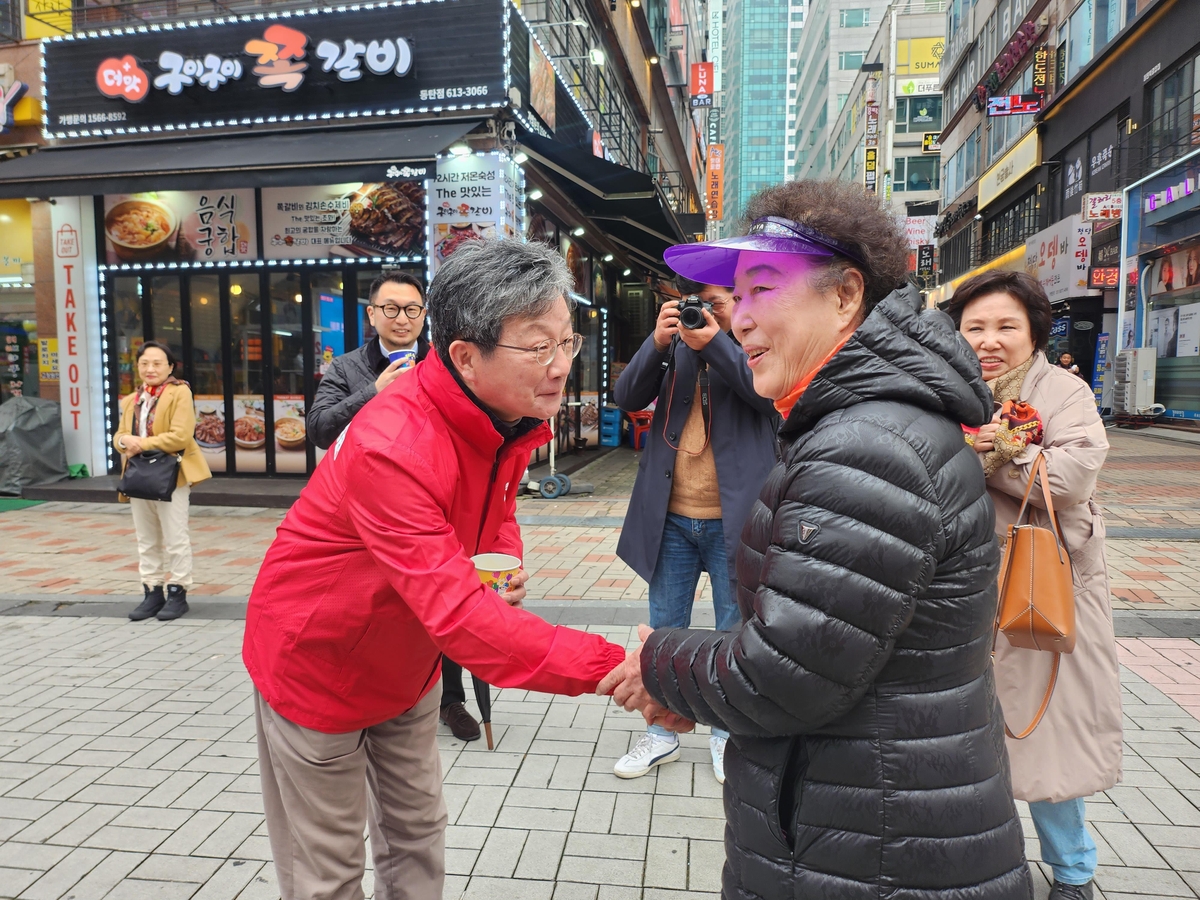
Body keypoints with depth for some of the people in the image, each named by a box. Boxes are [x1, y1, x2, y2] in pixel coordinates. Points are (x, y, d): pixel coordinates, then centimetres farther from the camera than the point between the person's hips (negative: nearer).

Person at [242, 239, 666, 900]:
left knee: (417, 834, 19)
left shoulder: (512, 420, -10)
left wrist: (508, 561, -15)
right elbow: (455, 611, -42)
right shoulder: (391, 446, -37)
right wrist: (613, 667, -46)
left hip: (406, 664, 7)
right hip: (316, 664, -6)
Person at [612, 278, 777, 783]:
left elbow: (771, 393, -20)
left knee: (734, 633, 13)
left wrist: (714, 343, -26)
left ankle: (728, 734, 32)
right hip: (672, 519, 3)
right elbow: (627, 397, -4)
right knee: (664, 630, 13)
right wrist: (658, 342, -17)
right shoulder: (674, 345, 8)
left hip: (733, 520, -3)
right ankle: (661, 734, 30)